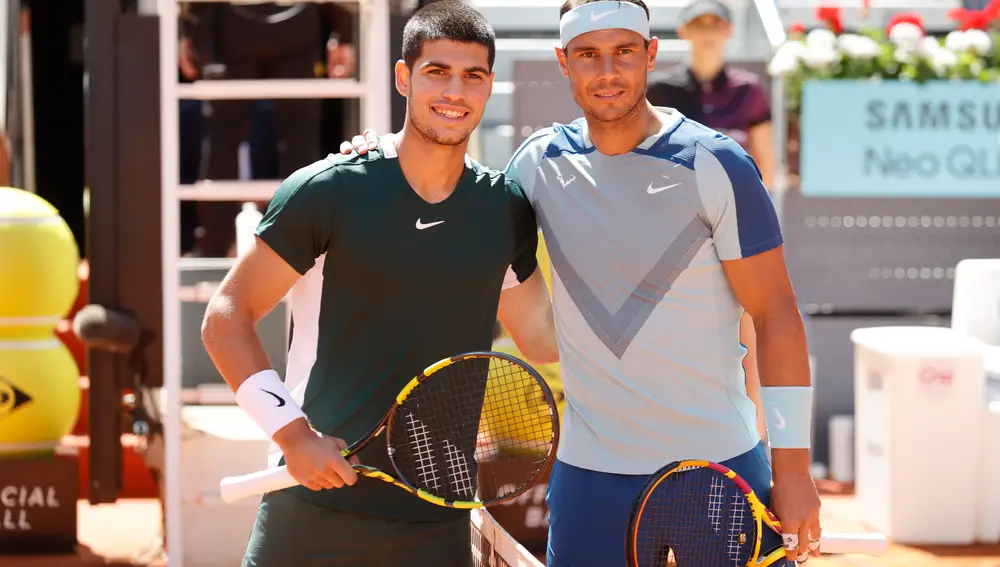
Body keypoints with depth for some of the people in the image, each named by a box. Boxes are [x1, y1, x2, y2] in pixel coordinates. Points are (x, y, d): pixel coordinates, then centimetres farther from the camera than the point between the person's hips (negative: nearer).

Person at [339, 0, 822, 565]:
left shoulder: (715, 166, -8)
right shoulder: (540, 161, 4)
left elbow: (777, 315, -6)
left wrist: (792, 467, -10)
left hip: (718, 473, -3)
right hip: (589, 472, 3)